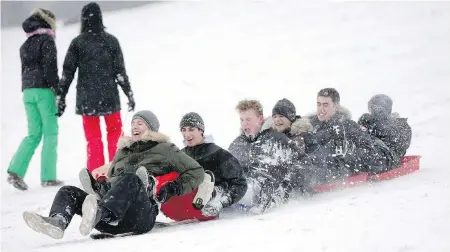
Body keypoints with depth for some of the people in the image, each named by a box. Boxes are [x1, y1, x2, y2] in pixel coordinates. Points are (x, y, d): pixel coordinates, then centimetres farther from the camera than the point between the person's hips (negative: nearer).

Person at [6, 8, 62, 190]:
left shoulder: (25, 44, 18)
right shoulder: (46, 40, -5)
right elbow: (50, 66, -14)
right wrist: (56, 87, -12)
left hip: (28, 90, 7)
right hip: (44, 90, -7)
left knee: (33, 134, 9)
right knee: (50, 133, 0)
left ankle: (15, 171, -8)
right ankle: (48, 177, -3)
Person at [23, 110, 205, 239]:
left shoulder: (165, 150, 16)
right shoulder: (123, 151, 33)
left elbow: (196, 172, 11)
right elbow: (111, 178, 42)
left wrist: (171, 190, -2)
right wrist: (102, 186, 16)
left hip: (142, 215, -6)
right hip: (113, 221, 6)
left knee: (131, 179, -37)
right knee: (68, 192, -8)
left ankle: (99, 214, -67)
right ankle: (57, 222, -45)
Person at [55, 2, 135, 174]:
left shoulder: (77, 43, -3)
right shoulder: (111, 41, -3)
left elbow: (67, 73, -2)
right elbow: (120, 71, -2)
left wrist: (61, 97, 5)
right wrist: (129, 94, 5)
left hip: (86, 99, 0)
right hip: (109, 96, 0)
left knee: (93, 138, 6)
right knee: (115, 134, 15)